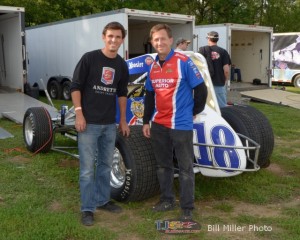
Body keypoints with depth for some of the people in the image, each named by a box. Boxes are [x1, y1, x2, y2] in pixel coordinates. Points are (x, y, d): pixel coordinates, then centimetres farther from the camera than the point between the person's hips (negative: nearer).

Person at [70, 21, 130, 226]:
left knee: (106, 165, 15)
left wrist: (123, 120, 15)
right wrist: (79, 114, -13)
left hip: (110, 124, 5)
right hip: (89, 122, -5)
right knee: (87, 168, -1)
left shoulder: (122, 65, 8)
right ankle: (87, 208, 11)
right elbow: (75, 87, -6)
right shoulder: (89, 58, -7)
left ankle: (102, 200, 30)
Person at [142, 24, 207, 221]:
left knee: (185, 168, 4)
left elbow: (201, 89, -8)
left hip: (181, 125, -6)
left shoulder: (184, 62, -11)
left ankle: (188, 208, 16)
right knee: (163, 165, 17)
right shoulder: (153, 66, 9)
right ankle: (167, 200, 33)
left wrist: (194, 112, 1)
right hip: (158, 125, 6)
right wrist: (146, 121, 14)